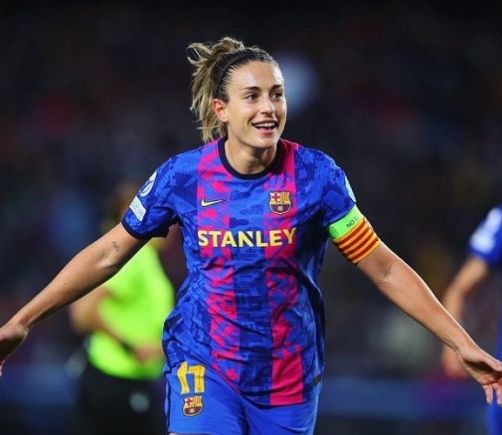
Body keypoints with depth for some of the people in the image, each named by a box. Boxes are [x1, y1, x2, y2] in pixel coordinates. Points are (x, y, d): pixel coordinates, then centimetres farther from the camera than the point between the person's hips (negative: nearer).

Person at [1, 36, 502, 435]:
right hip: (204, 368, -1)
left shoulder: (315, 174, -8)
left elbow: (383, 267, -3)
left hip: (289, 381, 1)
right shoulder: (182, 175, -6)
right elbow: (108, 253, 5)